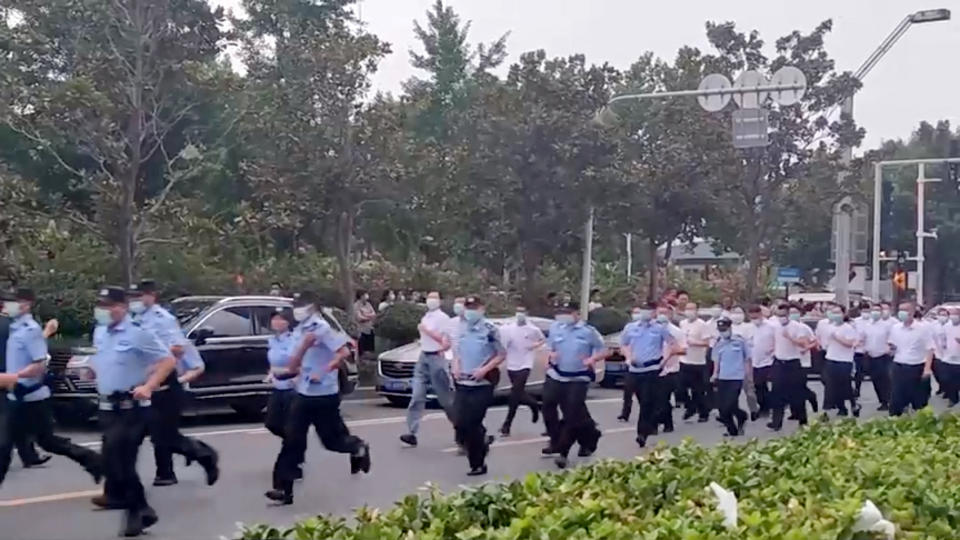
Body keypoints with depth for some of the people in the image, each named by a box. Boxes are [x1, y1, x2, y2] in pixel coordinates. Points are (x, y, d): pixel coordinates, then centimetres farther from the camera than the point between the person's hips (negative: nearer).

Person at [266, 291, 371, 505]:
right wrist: (304, 345, -12)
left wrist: (323, 373, -23)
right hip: (303, 394, 7)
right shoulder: (300, 332, 9)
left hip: (325, 395, -7)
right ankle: (283, 489, 0)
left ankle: (358, 447, 38)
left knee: (331, 440, 6)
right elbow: (293, 366, 5)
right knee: (292, 442, -1)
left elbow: (344, 352, -25)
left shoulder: (322, 329, -15)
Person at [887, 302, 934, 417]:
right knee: (895, 400, 4)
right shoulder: (895, 328, 5)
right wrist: (891, 346, -6)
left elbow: (930, 349, -7)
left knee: (920, 402, 8)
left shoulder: (923, 328, -8)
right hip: (898, 368, 3)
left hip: (917, 369, -3)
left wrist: (927, 368, -16)